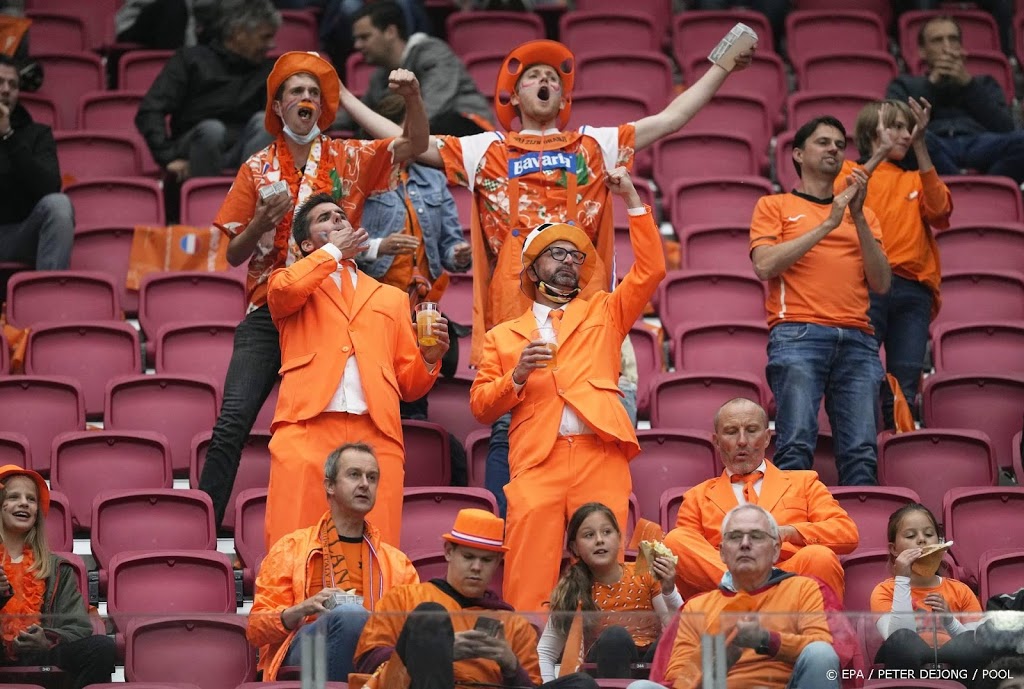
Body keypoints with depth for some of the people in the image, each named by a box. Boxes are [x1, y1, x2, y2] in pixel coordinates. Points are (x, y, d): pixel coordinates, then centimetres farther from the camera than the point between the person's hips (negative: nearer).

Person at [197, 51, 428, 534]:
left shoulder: (348, 158, 10)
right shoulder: (258, 168, 9)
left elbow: (415, 145, 2)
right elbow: (234, 255, 9)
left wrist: (412, 97, -16)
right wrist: (260, 224, -12)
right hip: (268, 312, 0)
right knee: (234, 419, -13)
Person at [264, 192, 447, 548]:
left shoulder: (391, 298, 30)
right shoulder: (295, 284, 22)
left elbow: (409, 384, 25)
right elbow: (285, 289, -5)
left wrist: (428, 357, 4)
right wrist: (334, 251, 10)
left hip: (376, 437, 2)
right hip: (307, 430, -2)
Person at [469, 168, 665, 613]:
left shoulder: (603, 314, 24)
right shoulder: (503, 336, 22)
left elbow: (651, 271, 12)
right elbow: (480, 406, 15)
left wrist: (631, 200, 7)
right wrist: (518, 376, -3)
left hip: (601, 456, 0)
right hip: (536, 462, 0)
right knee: (529, 579, -11)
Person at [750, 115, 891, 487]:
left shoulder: (863, 215, 25)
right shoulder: (774, 205, 16)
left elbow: (881, 284, 13)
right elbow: (765, 265, -2)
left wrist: (858, 217, 4)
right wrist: (828, 224, -2)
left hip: (857, 340, 3)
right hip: (798, 335, -3)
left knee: (861, 452, -9)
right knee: (797, 445, -17)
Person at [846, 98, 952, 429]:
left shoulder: (916, 181, 26)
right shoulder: (851, 172, 17)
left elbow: (938, 209, 4)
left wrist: (920, 146, 0)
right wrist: (879, 154, -9)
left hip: (913, 290, 4)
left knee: (905, 389, -4)